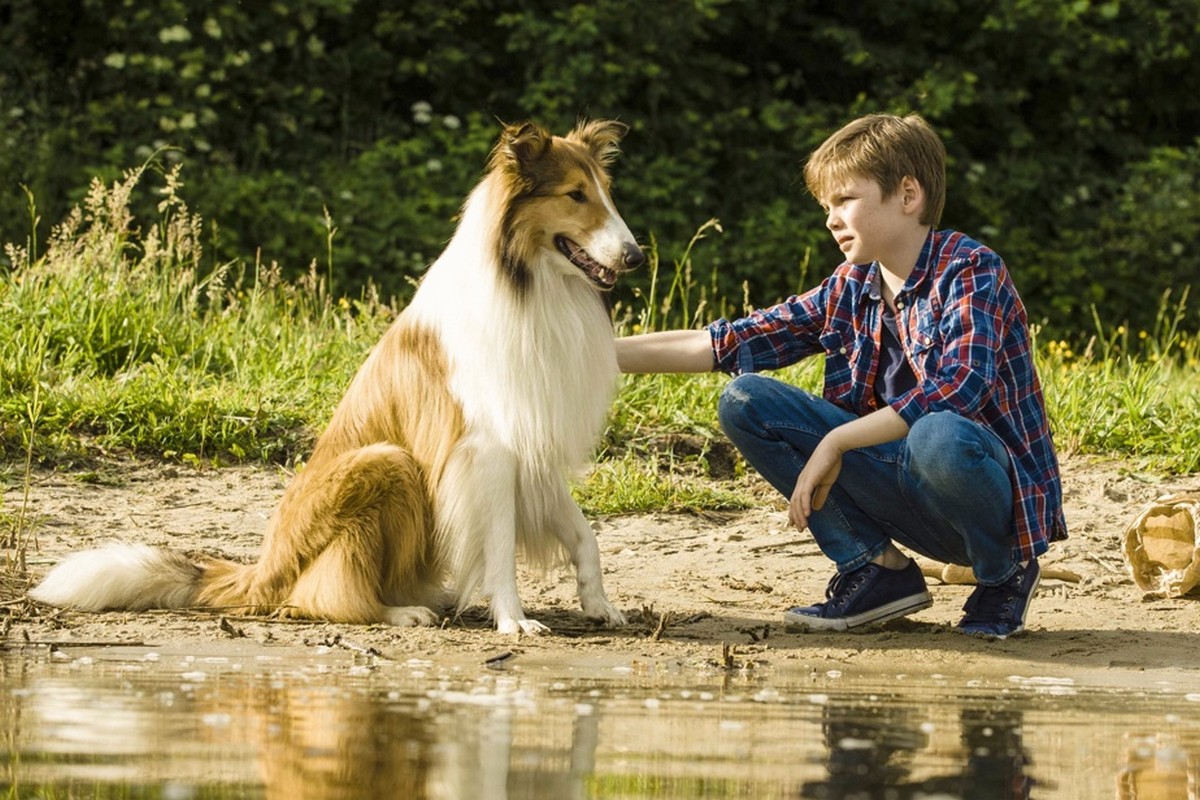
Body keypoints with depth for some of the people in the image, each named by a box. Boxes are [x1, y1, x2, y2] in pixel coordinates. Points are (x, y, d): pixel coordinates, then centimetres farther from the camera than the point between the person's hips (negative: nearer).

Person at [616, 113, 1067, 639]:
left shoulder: (970, 272, -13)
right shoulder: (849, 290, 6)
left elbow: (959, 388, -29)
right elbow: (726, 344, 8)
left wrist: (836, 442, -27)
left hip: (996, 493, -6)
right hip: (901, 488, 6)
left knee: (938, 437, -41)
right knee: (744, 401, -3)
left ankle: (1004, 573, -7)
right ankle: (877, 570, 0)